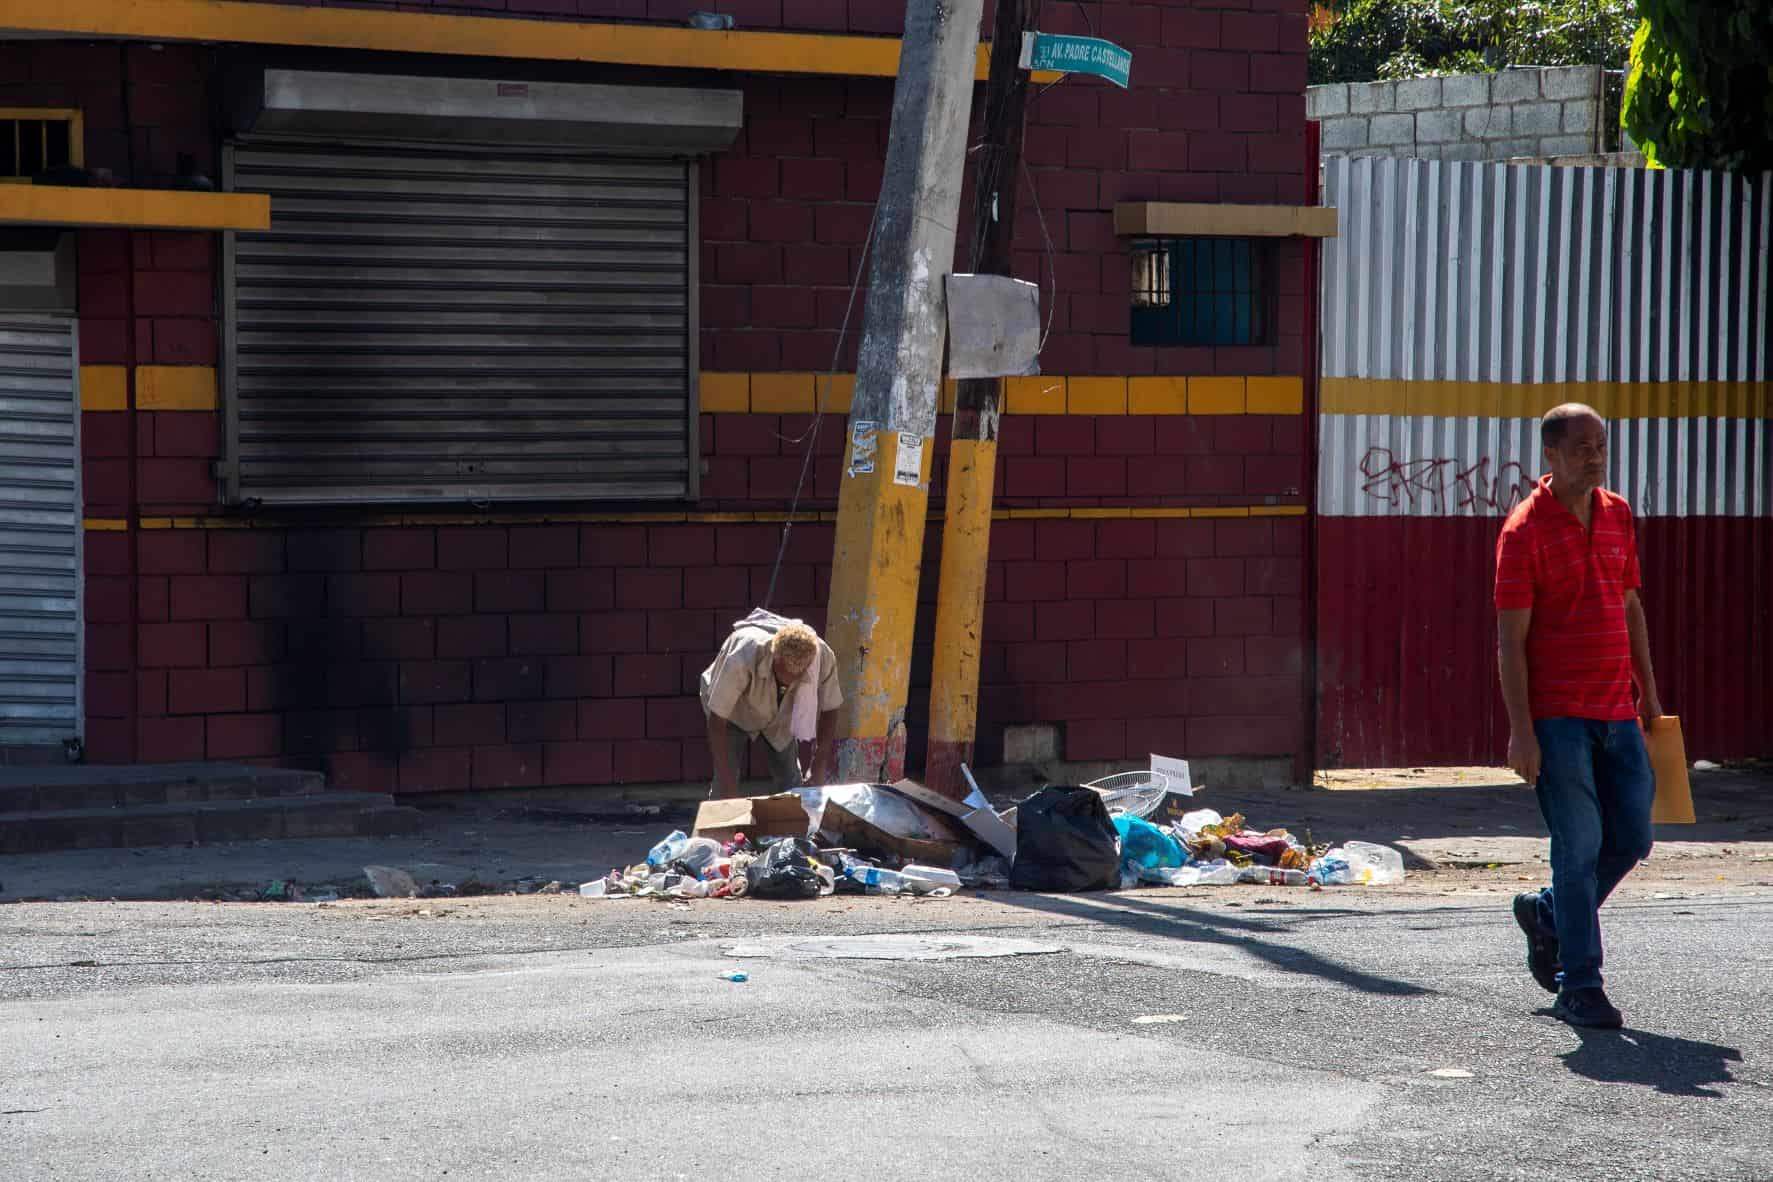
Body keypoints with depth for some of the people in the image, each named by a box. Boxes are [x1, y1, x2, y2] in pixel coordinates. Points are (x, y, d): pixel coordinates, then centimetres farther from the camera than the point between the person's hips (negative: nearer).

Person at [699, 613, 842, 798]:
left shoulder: (823, 657, -33)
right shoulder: (742, 660, -44)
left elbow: (829, 709, -13)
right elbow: (716, 724, -37)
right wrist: (730, 789, -38)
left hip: (779, 714, 3)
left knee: (792, 782, -3)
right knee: (724, 784, -16)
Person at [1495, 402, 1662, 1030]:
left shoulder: (1617, 515, 11)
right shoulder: (1525, 529, -9)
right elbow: (1510, 639, -11)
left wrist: (1649, 693, 18)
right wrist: (1521, 730, -16)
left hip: (1616, 713, 7)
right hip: (1557, 718, -6)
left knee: (1632, 839, 7)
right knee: (1579, 849, -5)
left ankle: (1546, 914, 31)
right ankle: (1579, 986, 4)